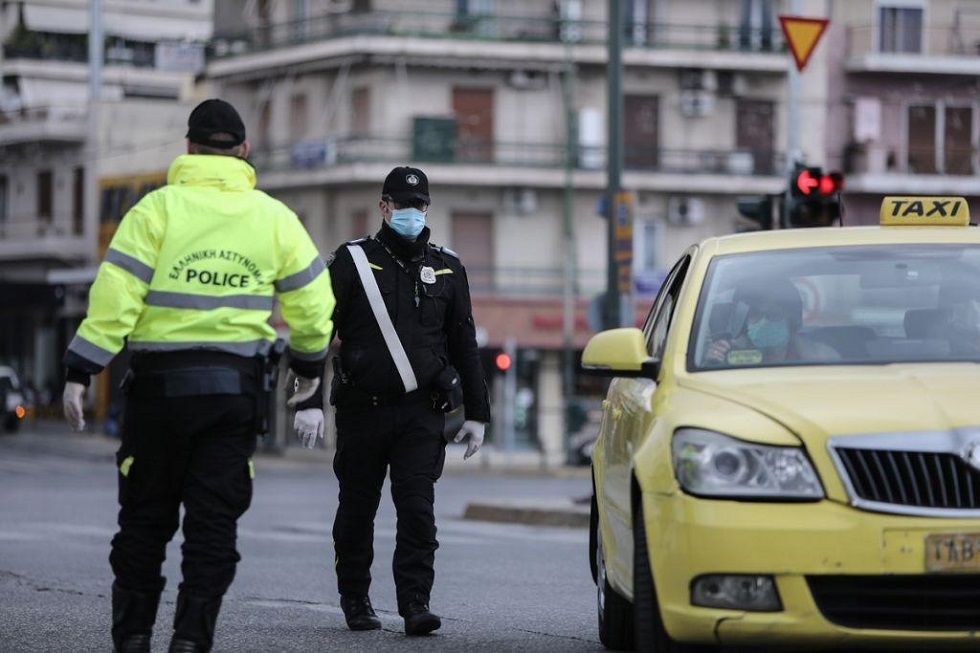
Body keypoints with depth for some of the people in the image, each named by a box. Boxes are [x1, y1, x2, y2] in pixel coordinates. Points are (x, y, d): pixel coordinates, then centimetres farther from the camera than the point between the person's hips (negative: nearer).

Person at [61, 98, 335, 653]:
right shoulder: (276, 218, 4)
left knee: (146, 514, 10)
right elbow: (311, 304, 9)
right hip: (238, 388, 1)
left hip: (160, 383, -1)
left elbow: (115, 296, -11)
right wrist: (310, 366, 25)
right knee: (215, 518, 5)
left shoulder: (158, 208, -5)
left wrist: (82, 372, -8)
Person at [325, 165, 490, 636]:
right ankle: (355, 600, 21)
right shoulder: (352, 260, 4)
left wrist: (476, 413, 13)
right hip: (362, 408, -1)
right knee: (357, 510, 8)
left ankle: (415, 603, -11)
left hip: (421, 412, 1)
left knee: (418, 510, -9)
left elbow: (464, 346, 17)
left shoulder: (446, 269, 13)